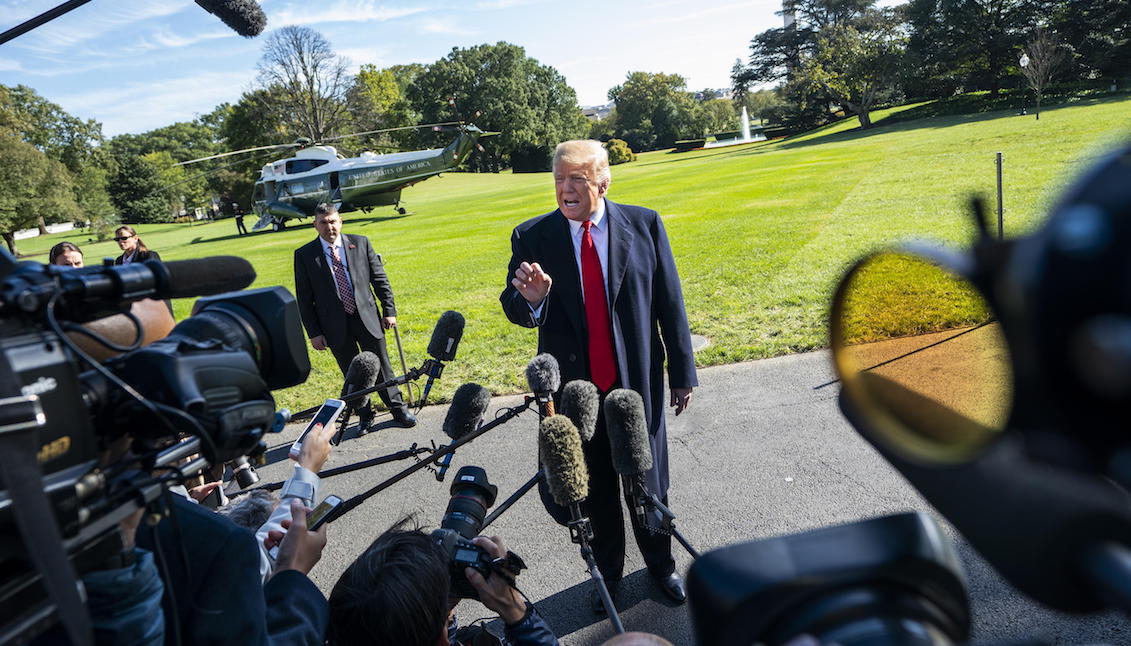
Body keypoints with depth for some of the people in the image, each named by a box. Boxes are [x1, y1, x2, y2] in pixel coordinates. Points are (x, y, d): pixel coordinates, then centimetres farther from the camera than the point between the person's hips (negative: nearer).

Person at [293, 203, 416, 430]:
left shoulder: (360, 243, 2)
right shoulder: (304, 255, -2)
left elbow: (380, 279, 5)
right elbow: (304, 299, 0)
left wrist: (389, 311, 1)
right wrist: (314, 333, -4)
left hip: (367, 317, 1)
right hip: (335, 325, 0)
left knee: (381, 366, 10)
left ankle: (398, 409, 27)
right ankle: (364, 416, 27)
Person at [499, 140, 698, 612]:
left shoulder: (644, 224, -6)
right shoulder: (531, 237, -6)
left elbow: (670, 303, -2)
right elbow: (515, 311, -9)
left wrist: (682, 373, 1)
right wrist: (531, 299, -33)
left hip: (638, 380, 0)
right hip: (574, 385, 1)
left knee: (649, 482, 18)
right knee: (595, 489, 18)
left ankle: (661, 565, 44)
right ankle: (608, 571, 42)